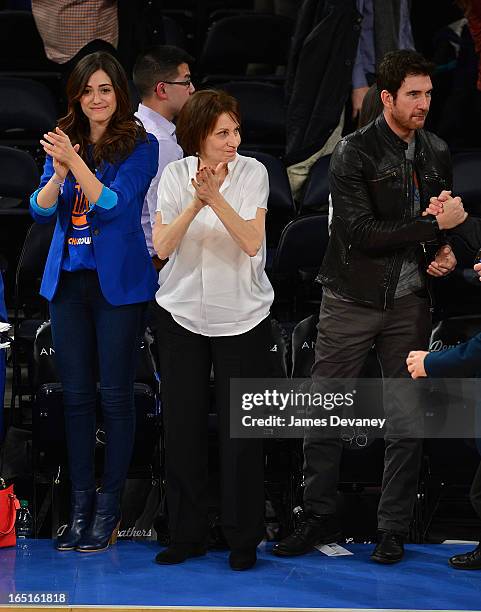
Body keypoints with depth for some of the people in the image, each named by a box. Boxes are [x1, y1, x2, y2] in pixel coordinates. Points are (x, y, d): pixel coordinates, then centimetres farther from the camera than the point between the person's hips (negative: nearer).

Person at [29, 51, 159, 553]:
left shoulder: (139, 145, -5)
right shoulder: (64, 141, 7)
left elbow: (115, 205, -17)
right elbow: (40, 210, 1)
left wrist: (75, 163, -26)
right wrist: (58, 173, -18)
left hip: (117, 281, -4)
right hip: (68, 280, 4)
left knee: (115, 394, 1)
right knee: (76, 393, 7)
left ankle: (109, 507, 7)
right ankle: (80, 504, 13)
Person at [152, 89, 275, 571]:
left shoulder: (252, 173, -7)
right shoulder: (174, 174, -3)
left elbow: (253, 243, -17)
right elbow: (162, 247, -11)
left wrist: (216, 198, -28)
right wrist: (195, 203, -25)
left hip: (242, 317, -2)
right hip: (182, 314, 2)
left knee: (240, 430, 0)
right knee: (182, 427, 6)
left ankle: (243, 538, 12)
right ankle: (186, 535, 18)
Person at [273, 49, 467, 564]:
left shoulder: (435, 154, 8)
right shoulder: (354, 153, -10)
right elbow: (361, 233, -19)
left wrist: (447, 253, 1)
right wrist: (435, 224, -17)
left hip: (409, 302, 4)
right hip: (352, 302, -4)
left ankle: (393, 529, 12)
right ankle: (319, 518, 14)